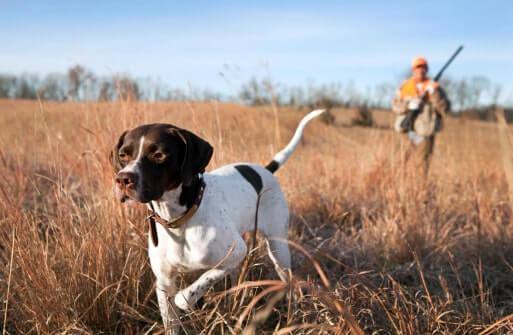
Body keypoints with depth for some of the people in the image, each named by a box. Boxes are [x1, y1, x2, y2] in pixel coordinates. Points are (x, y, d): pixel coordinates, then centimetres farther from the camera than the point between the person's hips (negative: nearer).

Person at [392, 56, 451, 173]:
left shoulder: (434, 87, 2)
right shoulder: (405, 86, 8)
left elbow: (445, 108, -6)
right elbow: (395, 106, 4)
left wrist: (434, 94, -19)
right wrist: (408, 105, -14)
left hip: (425, 133, -2)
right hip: (407, 131, 2)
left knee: (424, 163, -2)